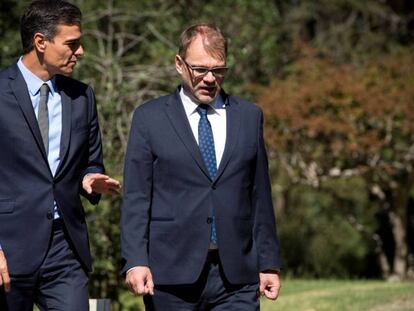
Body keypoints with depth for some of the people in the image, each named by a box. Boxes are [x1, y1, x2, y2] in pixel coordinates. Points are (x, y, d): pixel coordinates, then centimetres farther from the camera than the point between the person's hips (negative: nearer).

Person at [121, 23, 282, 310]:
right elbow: (136, 198, 0)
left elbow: (260, 197, 13)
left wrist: (269, 264, 10)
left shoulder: (249, 116, 12)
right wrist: (135, 261, -11)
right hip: (172, 275, -2)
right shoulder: (149, 118, 5)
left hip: (236, 277, 2)